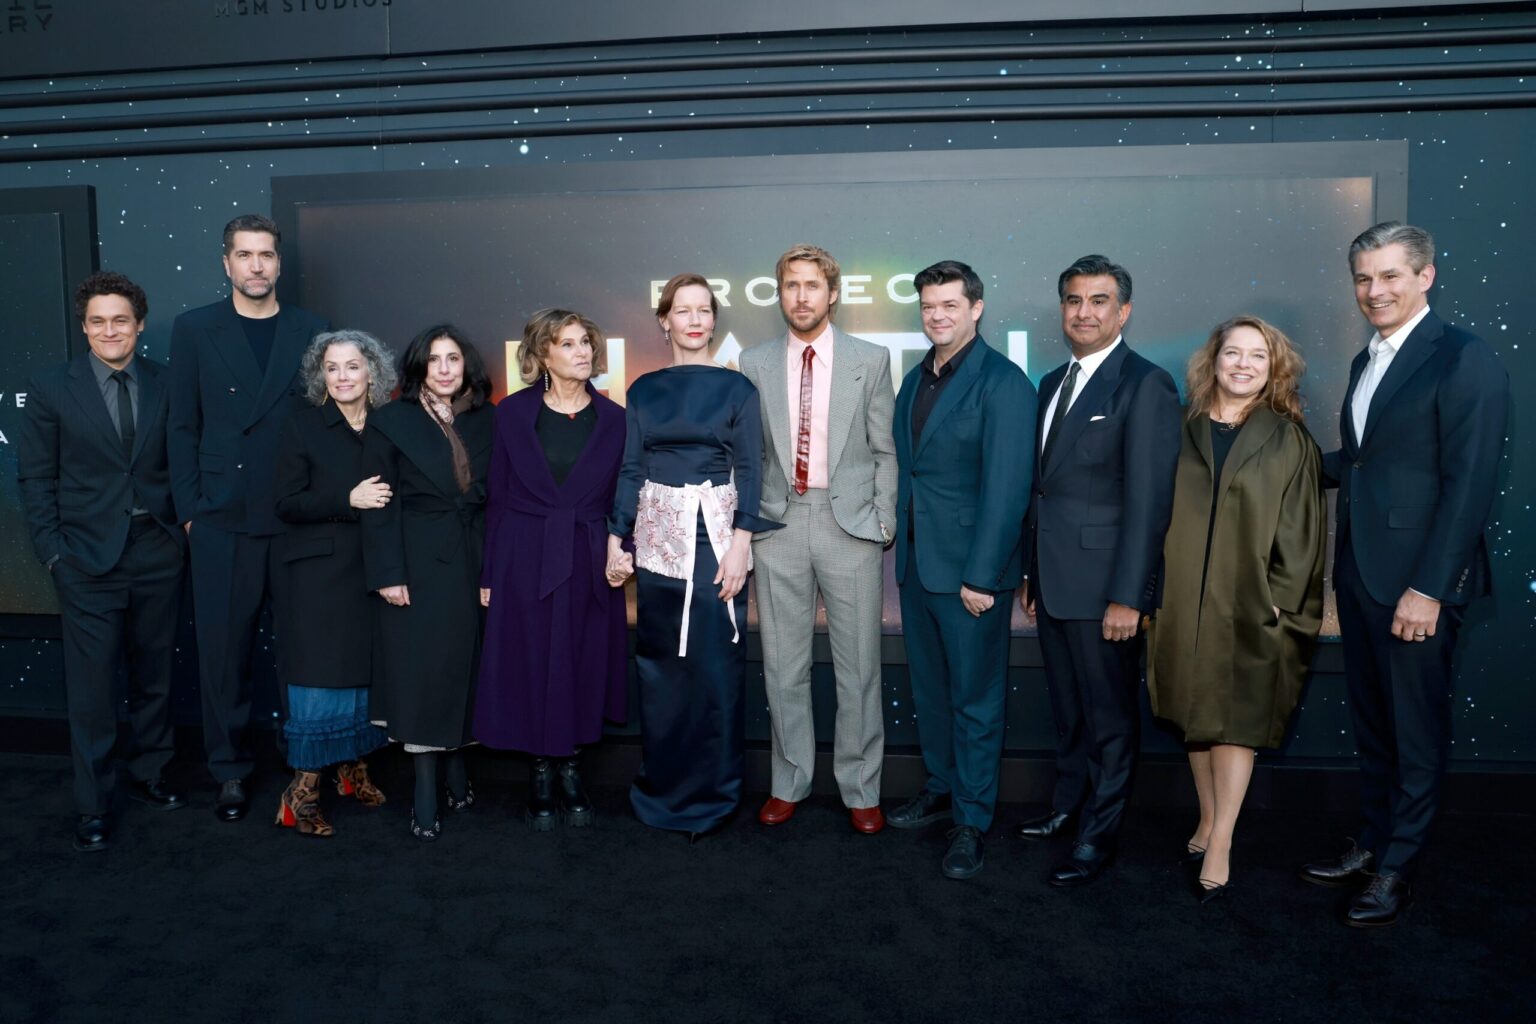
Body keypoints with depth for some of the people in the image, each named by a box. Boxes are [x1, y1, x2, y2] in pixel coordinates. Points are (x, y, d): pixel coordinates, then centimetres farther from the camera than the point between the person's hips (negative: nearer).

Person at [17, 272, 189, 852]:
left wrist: (184, 529, -2)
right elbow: (35, 477, 1)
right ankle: (93, 804, 16)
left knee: (154, 673, 13)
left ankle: (149, 774, 30)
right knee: (91, 685, 2)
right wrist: (53, 551, -5)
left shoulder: (167, 385, 3)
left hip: (158, 552, 2)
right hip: (89, 558, -2)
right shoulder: (52, 389, -1)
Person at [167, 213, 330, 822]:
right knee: (223, 650, 6)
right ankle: (230, 770, 20)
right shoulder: (194, 330, 6)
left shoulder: (312, 332, 6)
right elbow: (183, 426, 5)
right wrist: (189, 510, -1)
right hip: (223, 521, 0)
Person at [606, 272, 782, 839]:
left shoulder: (737, 388, 2)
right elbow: (630, 469, 9)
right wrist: (617, 540, 1)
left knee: (715, 663, 0)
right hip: (658, 536, 3)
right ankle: (663, 787, 23)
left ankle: (711, 795, 14)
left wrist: (740, 542, -13)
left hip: (715, 534, -2)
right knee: (659, 662, 8)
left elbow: (749, 469, -3)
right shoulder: (644, 390, 10)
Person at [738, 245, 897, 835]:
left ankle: (860, 790, 20)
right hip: (778, 524, 2)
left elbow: (885, 450, 4)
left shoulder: (870, 360, 3)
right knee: (783, 665, 9)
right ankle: (789, 782, 26)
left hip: (849, 522, -1)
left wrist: (883, 523, -2)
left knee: (858, 665, 5)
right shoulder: (755, 364, 6)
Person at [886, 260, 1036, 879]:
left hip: (970, 569, -7)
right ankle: (940, 787, 35)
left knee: (974, 697, 5)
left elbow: (1006, 487, -17)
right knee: (929, 687, 18)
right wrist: (902, 541, 7)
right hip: (916, 562, 7)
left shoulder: (1003, 383, -12)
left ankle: (972, 819, 18)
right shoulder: (915, 379, 11)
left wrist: (981, 575, -19)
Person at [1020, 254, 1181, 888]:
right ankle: (1068, 804, 36)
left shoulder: (1145, 385, -11)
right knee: (1067, 708, 20)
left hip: (1103, 587, -7)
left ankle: (1097, 836, 20)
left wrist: (1128, 596, -19)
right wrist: (1032, 572, 14)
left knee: (1110, 715, 7)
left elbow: (1149, 499, -16)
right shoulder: (1053, 383, 13)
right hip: (1054, 581, 7)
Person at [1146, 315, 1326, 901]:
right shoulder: (1183, 431, 5)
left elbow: (1300, 532, -2)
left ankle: (1219, 846, 7)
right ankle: (1209, 819, 26)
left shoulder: (1289, 441, 0)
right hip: (1184, 600, 3)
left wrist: (1281, 605, -9)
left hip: (1252, 606, -2)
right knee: (1194, 714, 11)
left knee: (1236, 719, 1)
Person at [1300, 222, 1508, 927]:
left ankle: (1396, 869, 20)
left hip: (1416, 579, -8)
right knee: (1371, 723, 17)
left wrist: (1429, 586, -19)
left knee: (1416, 730, 6)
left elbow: (1470, 481, -17)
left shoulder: (1465, 359, -11)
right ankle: (1372, 844, 30)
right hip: (1358, 572, 8)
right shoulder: (1367, 362, 15)